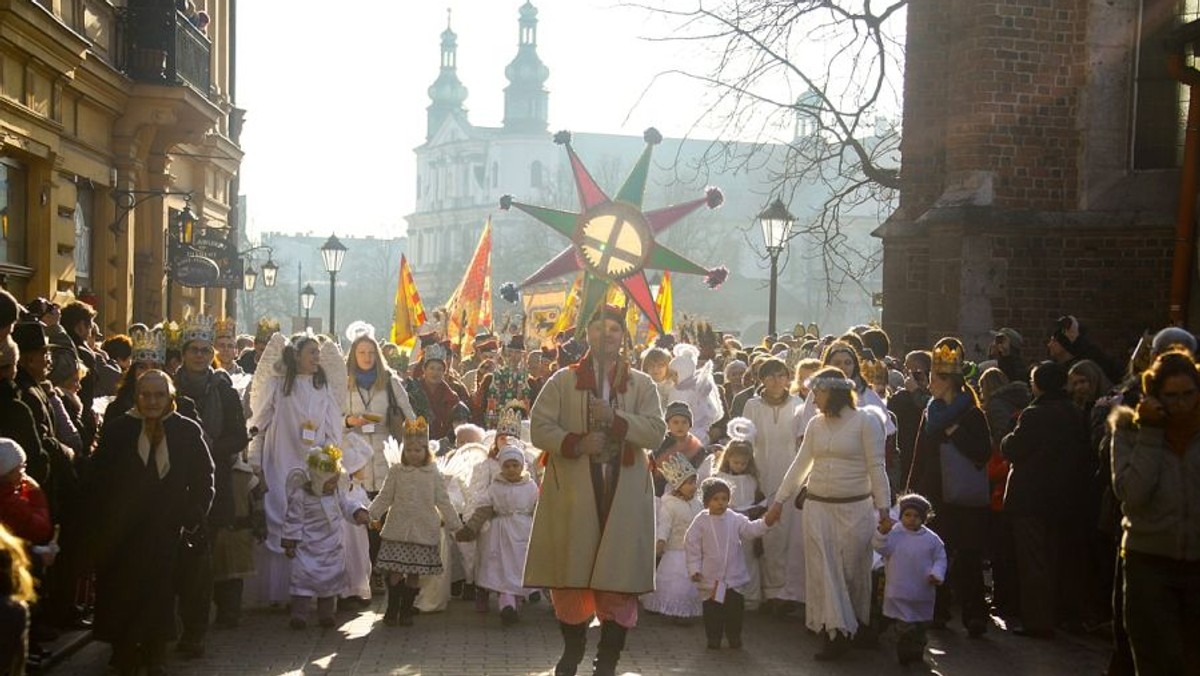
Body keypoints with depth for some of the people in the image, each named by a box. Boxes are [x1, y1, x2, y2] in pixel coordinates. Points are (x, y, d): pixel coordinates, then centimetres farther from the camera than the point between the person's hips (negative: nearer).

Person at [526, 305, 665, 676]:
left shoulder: (641, 384, 8)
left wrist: (616, 418, -15)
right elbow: (540, 428, 0)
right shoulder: (563, 380, 6)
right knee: (570, 575, 4)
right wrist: (576, 443, -14)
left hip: (624, 494, 0)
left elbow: (656, 431, -3)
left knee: (618, 576, -1)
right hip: (573, 492, 0)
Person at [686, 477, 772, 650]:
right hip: (710, 577, -1)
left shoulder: (735, 519, -1)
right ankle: (713, 639, 20)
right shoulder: (701, 521, -5)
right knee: (712, 610, 5)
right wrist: (694, 569, -8)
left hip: (734, 576, 2)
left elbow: (750, 530, -10)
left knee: (734, 608, 7)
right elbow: (692, 546, -3)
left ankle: (734, 638, 23)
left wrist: (765, 522, -28)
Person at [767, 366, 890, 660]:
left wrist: (883, 507, -11)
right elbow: (800, 465, 13)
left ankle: (857, 625, 23)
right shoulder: (816, 424, 8)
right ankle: (834, 633, 5)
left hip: (854, 507, -4)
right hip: (817, 506, 4)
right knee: (822, 570, 0)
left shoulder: (865, 421, -6)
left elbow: (876, 467, -8)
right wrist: (779, 501, 13)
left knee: (853, 569, 4)